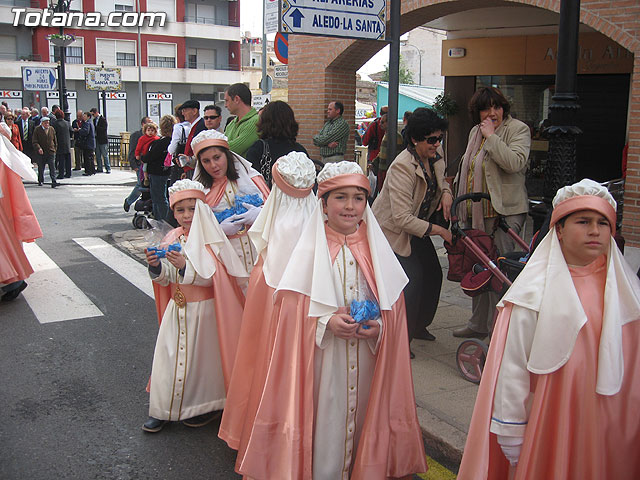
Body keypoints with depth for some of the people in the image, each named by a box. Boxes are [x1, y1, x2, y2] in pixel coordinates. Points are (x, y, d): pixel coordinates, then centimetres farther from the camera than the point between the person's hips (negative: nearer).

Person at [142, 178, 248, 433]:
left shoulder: (210, 239, -11)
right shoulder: (172, 239, 4)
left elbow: (210, 277, -20)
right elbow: (166, 280, 5)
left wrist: (185, 266, -32)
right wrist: (157, 266, -15)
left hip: (203, 309, -5)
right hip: (177, 308, 5)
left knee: (201, 355, 3)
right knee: (169, 353, 7)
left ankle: (206, 406, 21)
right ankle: (164, 408, 20)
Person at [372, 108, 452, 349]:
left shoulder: (435, 158, -5)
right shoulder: (402, 167, -30)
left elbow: (440, 181, 19)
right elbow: (402, 218, -34)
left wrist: (446, 193, -5)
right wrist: (438, 230, -29)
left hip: (417, 227, 8)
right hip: (392, 230, -8)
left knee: (432, 273, 9)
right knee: (412, 277, -17)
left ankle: (419, 326, 31)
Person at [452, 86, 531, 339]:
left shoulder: (518, 129, -6)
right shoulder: (476, 132, 16)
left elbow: (515, 162, -24)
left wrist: (491, 136, -17)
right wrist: (458, 202, 20)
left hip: (503, 212, -8)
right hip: (474, 212, 8)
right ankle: (478, 325, 26)